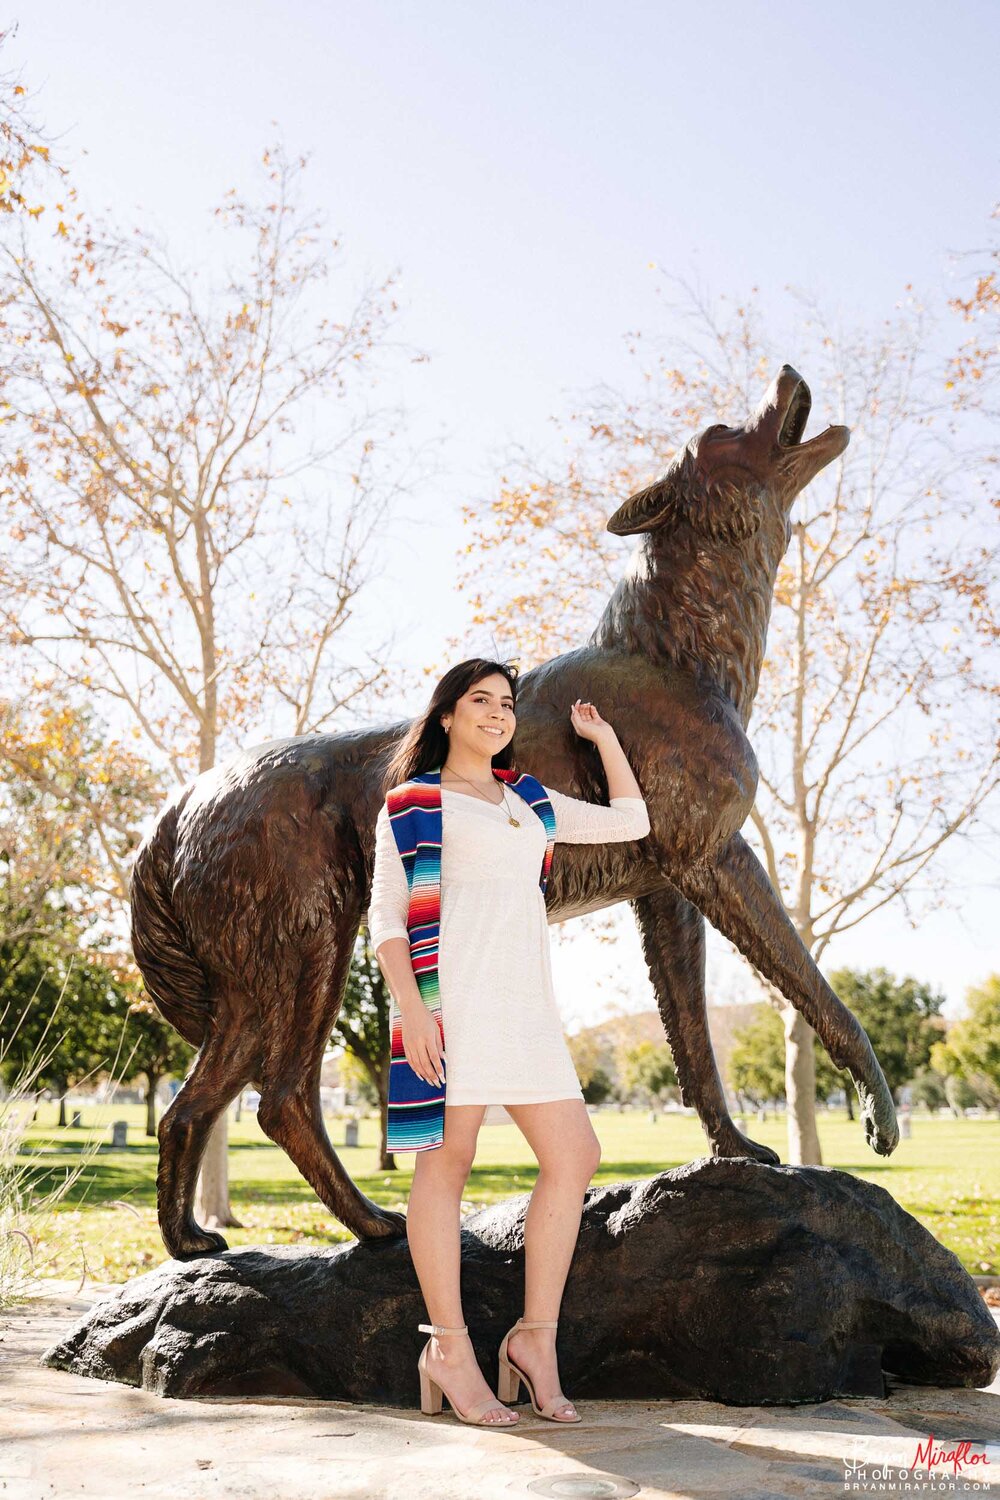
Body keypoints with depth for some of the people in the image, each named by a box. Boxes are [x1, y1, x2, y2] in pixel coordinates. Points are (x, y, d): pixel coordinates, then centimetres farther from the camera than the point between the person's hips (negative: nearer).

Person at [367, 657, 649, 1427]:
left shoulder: (532, 800, 21)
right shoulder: (411, 802, 5)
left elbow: (630, 820, 27)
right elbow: (385, 916, -3)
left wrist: (602, 734, 26)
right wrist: (411, 1006, -15)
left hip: (523, 1000, 6)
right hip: (449, 992, -6)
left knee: (574, 1156, -1)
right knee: (448, 1160, -4)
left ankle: (536, 1337, 8)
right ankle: (450, 1349, 6)